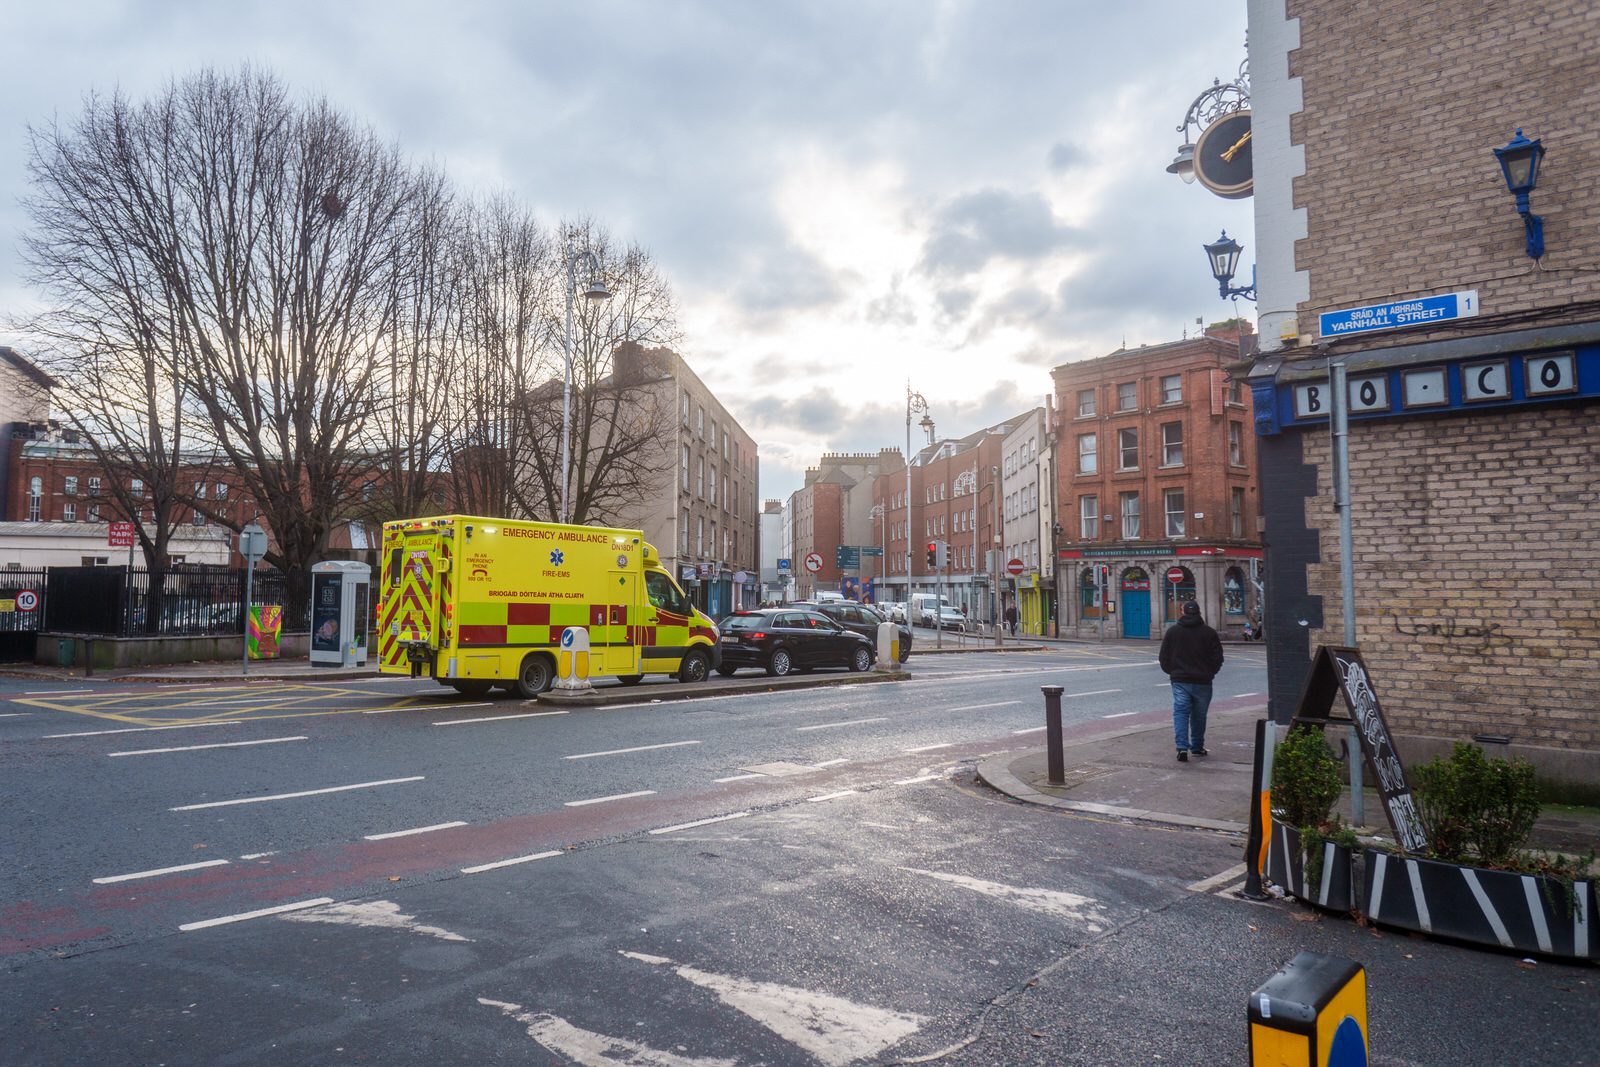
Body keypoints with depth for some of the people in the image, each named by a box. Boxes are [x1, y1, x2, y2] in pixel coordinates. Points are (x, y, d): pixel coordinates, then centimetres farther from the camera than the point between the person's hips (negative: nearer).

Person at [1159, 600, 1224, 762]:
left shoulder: (1172, 631, 0)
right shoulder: (1209, 633, -2)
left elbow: (1164, 658, 4)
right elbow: (1218, 658, 1)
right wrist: (1208, 673, 16)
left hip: (1180, 681, 0)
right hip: (1202, 682, 0)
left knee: (1180, 712, -2)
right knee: (1199, 716, 13)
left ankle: (1182, 747, -18)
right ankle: (1197, 747, 24)